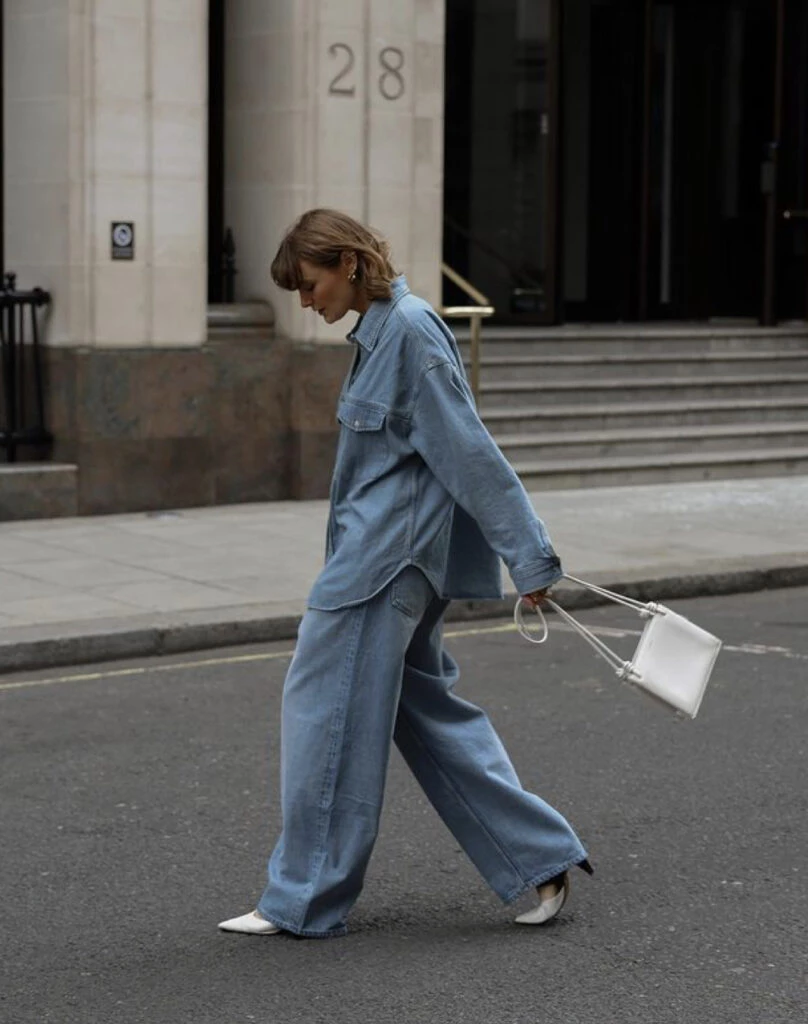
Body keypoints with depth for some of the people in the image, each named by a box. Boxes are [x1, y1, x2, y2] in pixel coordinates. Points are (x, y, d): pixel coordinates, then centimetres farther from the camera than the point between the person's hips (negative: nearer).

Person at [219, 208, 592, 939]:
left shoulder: (411, 329, -16)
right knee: (425, 711, 13)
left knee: (327, 708, -3)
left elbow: (468, 449, -17)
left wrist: (528, 555, -17)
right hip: (387, 558, 10)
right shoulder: (380, 330, 13)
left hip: (385, 558, -10)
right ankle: (542, 859, 17)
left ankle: (305, 899, 7)